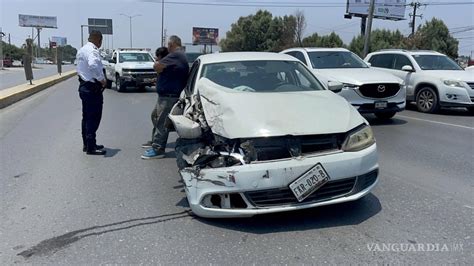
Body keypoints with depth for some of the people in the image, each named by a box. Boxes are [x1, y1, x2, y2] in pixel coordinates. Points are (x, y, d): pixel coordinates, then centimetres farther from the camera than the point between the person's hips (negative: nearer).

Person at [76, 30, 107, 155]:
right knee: (93, 118, -3)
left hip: (84, 86, 10)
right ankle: (91, 147, 3)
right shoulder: (92, 50, -18)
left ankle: (87, 144, 27)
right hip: (93, 88, -10)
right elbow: (93, 65, -37)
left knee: (86, 117, 16)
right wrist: (102, 79, -26)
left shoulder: (81, 50, 13)